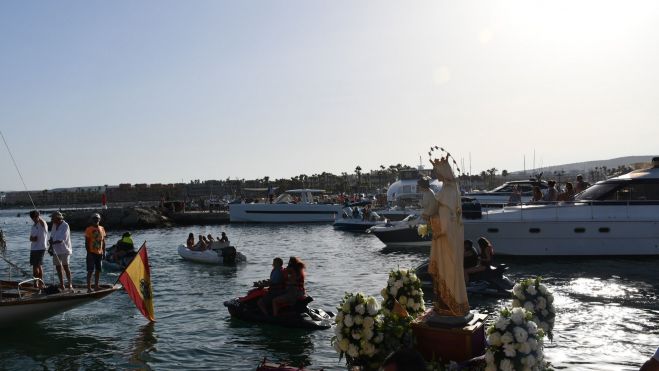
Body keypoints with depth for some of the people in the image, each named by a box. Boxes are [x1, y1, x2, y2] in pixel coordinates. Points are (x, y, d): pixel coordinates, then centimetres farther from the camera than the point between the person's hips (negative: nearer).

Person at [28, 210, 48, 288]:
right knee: (34, 265, 13)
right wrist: (32, 239, -6)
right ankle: (35, 282, 22)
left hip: (41, 248, -8)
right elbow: (31, 238, 14)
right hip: (33, 248, 8)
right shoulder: (34, 226, 14)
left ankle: (41, 282, -3)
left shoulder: (43, 224, -9)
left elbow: (42, 221, -35)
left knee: (39, 265, -8)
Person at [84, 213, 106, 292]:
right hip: (92, 253, -5)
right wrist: (88, 252, -14)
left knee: (98, 270, 10)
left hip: (99, 253, 5)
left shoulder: (102, 229, 9)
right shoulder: (89, 229, -6)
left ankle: (96, 286, 20)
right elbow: (86, 242, -8)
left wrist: (104, 252, 10)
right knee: (90, 270, -6)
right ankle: (89, 287, -4)